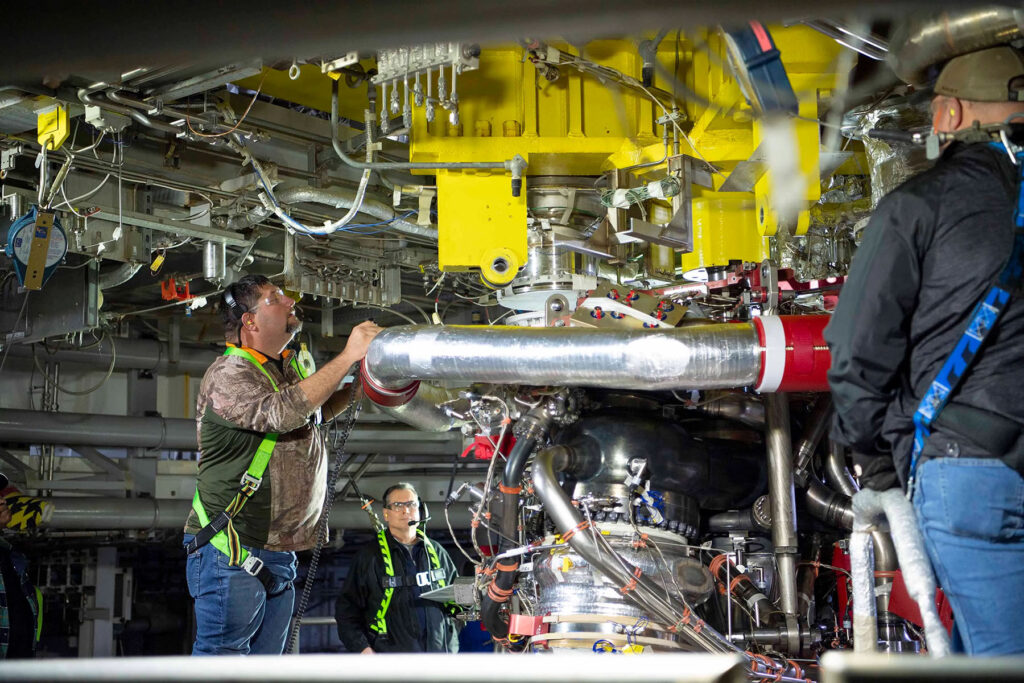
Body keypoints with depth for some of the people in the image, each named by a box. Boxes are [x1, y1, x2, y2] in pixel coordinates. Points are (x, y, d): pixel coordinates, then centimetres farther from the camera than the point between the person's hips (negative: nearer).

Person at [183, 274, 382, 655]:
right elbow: (284, 413, -28)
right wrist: (349, 356, -24)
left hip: (280, 558, 8)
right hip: (231, 553, -8)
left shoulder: (289, 369, 16)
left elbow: (319, 412, 35)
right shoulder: (227, 374, -11)